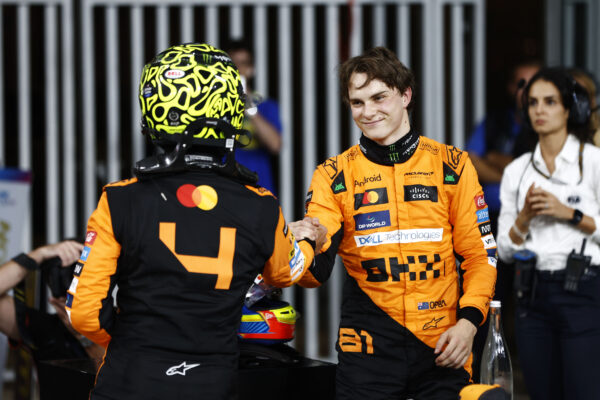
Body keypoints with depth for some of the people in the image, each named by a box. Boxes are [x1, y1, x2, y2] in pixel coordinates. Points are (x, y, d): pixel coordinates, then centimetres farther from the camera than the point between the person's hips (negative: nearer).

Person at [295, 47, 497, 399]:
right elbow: (316, 270, -4)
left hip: (443, 344, 0)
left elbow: (480, 254, 7)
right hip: (369, 343, 0)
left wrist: (468, 321, -7)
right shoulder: (333, 175, 5)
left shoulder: (452, 165, 5)